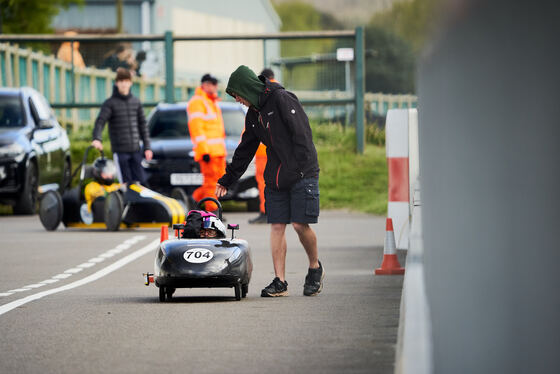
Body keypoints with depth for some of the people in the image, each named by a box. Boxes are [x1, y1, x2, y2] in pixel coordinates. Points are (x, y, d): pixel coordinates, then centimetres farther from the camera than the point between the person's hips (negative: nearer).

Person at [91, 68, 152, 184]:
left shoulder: (136, 102, 12)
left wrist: (147, 147, 12)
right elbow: (100, 121, -13)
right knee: (126, 183, -7)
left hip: (135, 150, 4)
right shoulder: (110, 103, -2)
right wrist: (97, 139, -32)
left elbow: (142, 125, 16)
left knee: (140, 182, 2)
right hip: (120, 151, -4)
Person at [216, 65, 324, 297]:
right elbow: (245, 150, 24)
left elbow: (302, 134, -16)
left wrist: (297, 169, -20)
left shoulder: (282, 99, -10)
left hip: (302, 174, -7)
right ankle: (280, 282, 0)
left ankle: (315, 268, 15)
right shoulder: (253, 115, 14)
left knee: (300, 224, -9)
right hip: (275, 179, 7)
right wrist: (227, 179, 25)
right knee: (277, 226, 0)